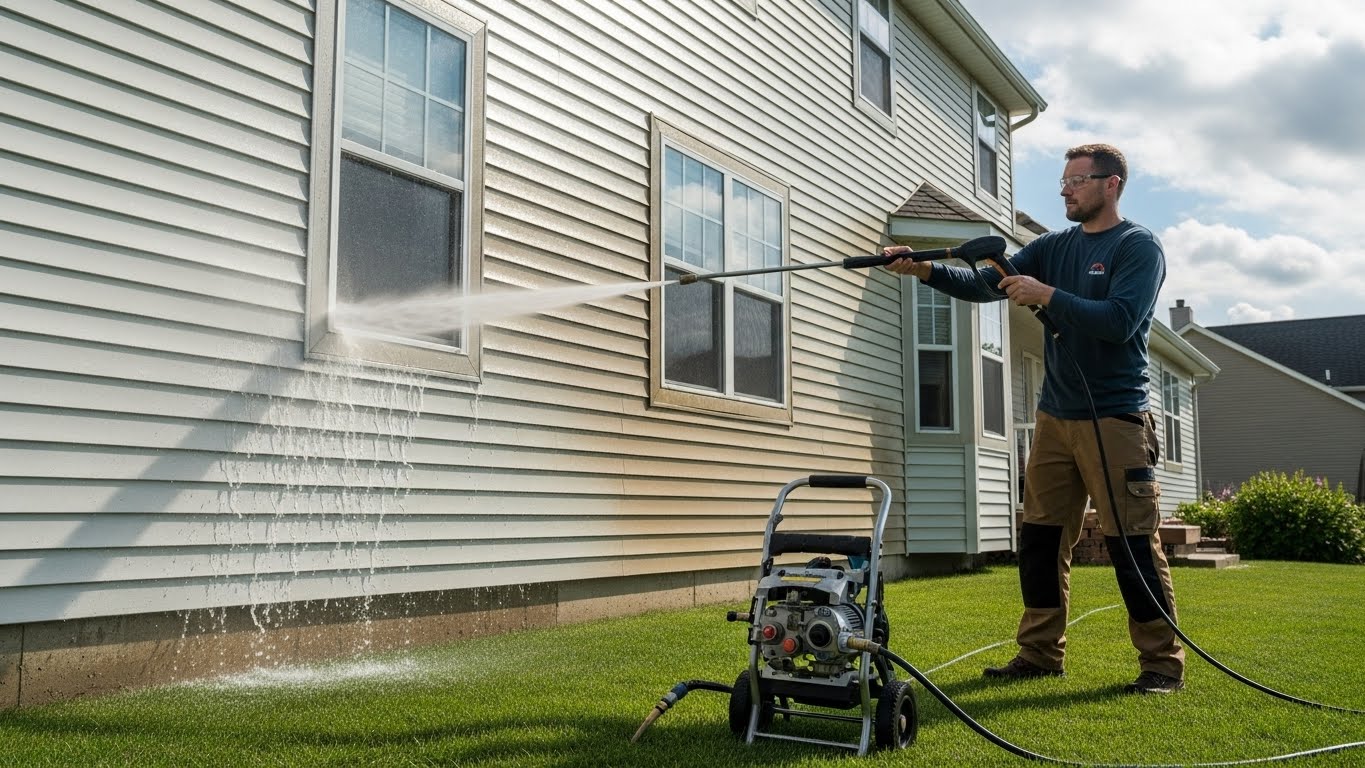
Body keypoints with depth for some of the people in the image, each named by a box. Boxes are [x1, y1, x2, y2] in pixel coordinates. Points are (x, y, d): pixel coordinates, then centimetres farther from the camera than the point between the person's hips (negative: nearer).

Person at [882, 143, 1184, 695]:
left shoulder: (1139, 247, -4)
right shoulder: (1053, 247, 13)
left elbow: (1120, 321, -19)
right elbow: (985, 284, 3)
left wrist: (1046, 295, -21)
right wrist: (924, 270, -11)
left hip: (1115, 418, -6)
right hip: (1055, 416, 6)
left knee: (1133, 544, -4)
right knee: (1040, 538, 7)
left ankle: (1162, 663, 8)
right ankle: (1040, 653, 17)